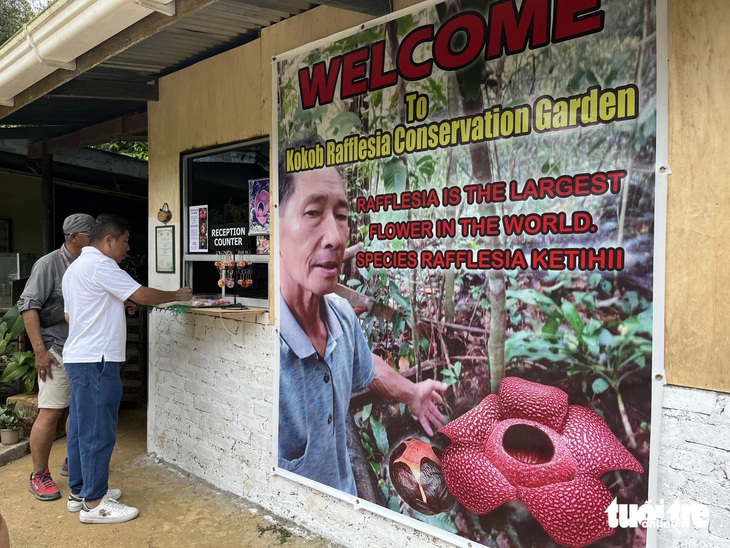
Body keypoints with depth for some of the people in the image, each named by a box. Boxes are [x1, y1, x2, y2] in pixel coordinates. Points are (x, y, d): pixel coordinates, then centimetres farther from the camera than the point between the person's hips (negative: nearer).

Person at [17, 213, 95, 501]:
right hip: (57, 351, -6)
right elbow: (28, 305, -12)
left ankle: (72, 462, 31)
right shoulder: (49, 264, -9)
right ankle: (39, 476, 9)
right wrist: (40, 350, -16)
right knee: (51, 412, -5)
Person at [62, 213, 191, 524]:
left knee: (81, 427, 15)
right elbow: (142, 295, -17)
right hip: (96, 361, -11)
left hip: (79, 357, 11)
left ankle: (79, 492, 25)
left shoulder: (76, 267, 19)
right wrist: (177, 295, -3)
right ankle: (93, 503, 4)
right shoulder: (100, 265, -14)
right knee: (98, 431, -4)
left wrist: (118, 308, 19)